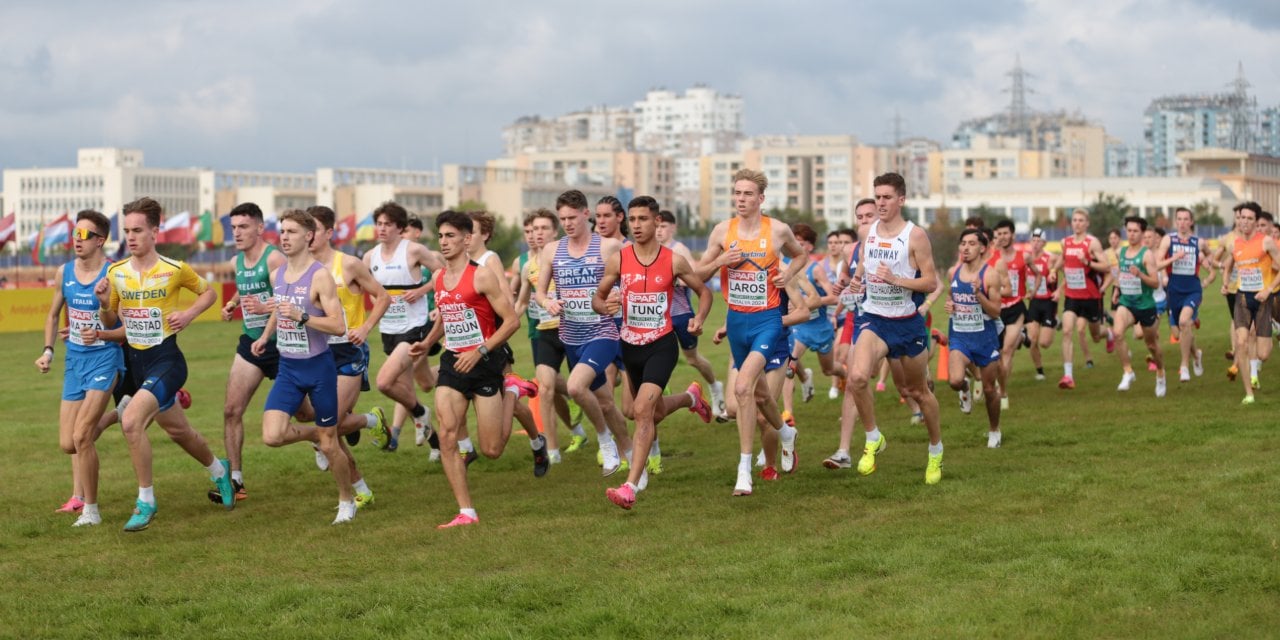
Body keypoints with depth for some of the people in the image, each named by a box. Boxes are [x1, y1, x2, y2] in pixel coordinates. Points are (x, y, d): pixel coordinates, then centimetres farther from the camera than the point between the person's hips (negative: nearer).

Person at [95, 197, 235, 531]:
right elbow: (110, 322, 10)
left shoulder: (174, 270, -11)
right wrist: (104, 303, -11)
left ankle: (146, 501, -11)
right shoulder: (116, 272, 1)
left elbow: (209, 293, 6)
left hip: (166, 359, -6)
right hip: (136, 360, 6)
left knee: (131, 420, -26)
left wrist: (189, 314, -11)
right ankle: (218, 470, 49)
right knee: (178, 430, 20)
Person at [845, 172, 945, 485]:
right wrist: (858, 281, -1)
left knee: (918, 391, 12)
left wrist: (896, 279, -23)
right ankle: (873, 439, -3)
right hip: (874, 319, 3)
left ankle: (936, 451, 34)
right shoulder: (868, 233, 5)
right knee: (857, 376, -24)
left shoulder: (915, 236, -9)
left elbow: (931, 283, -10)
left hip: (908, 322, -3)